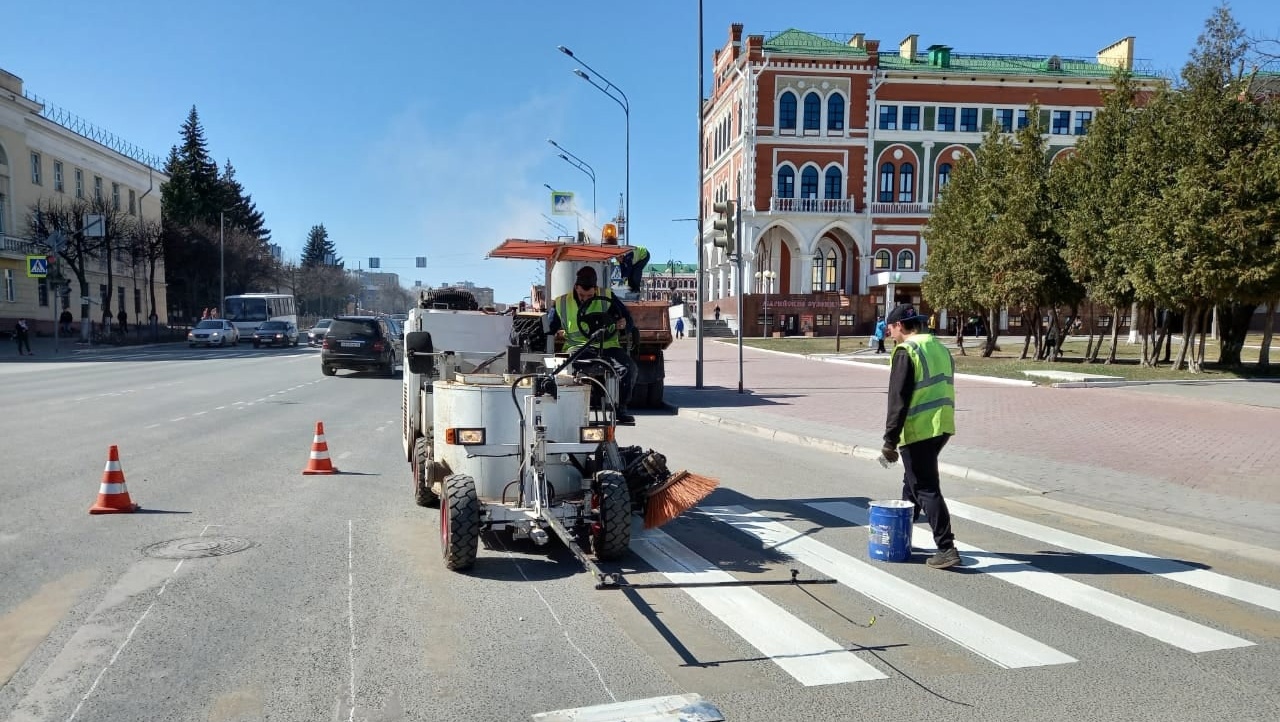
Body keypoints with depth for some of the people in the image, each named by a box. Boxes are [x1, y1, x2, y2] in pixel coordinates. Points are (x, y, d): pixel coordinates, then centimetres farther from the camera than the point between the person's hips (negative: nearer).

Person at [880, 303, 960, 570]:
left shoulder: (906, 351, -12)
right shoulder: (940, 348, 16)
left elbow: (898, 400, -16)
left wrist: (890, 441, -13)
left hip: (918, 430, -9)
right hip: (942, 427, 9)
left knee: (926, 489, -3)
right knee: (912, 481, 22)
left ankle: (946, 549, -5)